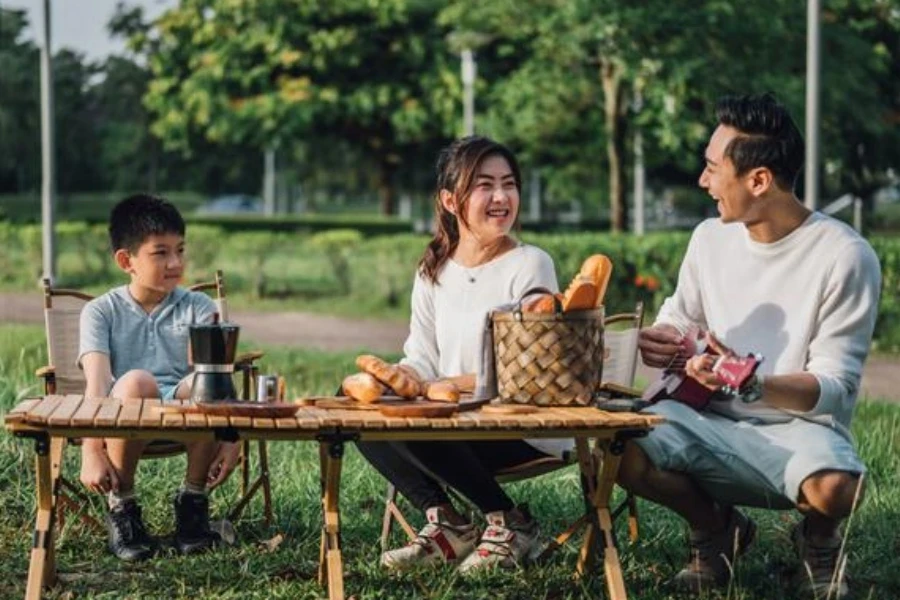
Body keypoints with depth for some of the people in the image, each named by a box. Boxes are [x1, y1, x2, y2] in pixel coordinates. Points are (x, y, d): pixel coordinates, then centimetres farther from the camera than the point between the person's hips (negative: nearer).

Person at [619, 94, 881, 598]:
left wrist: (753, 385, -33)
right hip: (717, 429, 4)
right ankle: (716, 528, 6)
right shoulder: (711, 238, 4)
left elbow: (836, 386, -14)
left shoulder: (846, 257, -12)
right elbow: (680, 320, 18)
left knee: (833, 485, -39)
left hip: (800, 428, -4)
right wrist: (658, 341, -8)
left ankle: (818, 541, 3)